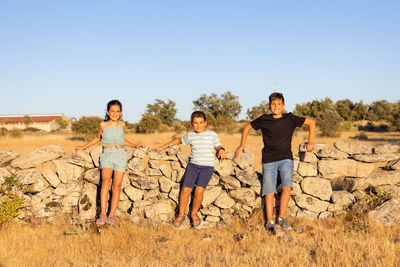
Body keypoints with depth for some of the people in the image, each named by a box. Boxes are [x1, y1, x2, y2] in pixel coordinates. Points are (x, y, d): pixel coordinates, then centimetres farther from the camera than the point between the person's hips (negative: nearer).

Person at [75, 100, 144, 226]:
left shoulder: (122, 125, 10)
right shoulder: (103, 125, 3)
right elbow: (97, 138, 22)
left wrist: (134, 146, 20)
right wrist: (83, 147, 23)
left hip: (121, 155, 3)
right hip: (107, 155, -3)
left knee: (117, 185, -1)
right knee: (106, 181, -23)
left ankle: (111, 215, 2)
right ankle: (103, 214, -27)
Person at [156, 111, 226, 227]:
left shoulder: (212, 134, 5)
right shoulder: (190, 136, 11)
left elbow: (218, 146, 18)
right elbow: (179, 140, 27)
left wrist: (221, 150, -5)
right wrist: (164, 146, 28)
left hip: (207, 166, -2)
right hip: (193, 165, 2)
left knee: (199, 190, -19)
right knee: (186, 189, -11)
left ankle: (194, 214, 4)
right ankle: (181, 215, 7)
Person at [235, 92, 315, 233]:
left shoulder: (290, 119, 2)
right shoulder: (264, 120, 3)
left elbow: (311, 122, 11)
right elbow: (247, 127, 17)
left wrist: (310, 142, 5)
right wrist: (242, 144, 10)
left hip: (286, 159, 0)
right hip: (269, 160, 0)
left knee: (287, 187, -18)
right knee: (269, 191, -1)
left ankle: (281, 218, -6)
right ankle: (269, 221, 8)